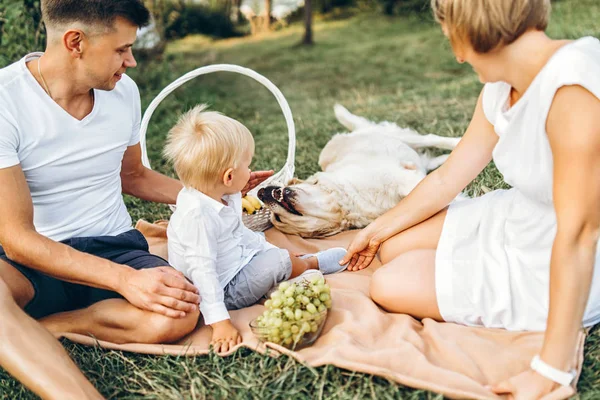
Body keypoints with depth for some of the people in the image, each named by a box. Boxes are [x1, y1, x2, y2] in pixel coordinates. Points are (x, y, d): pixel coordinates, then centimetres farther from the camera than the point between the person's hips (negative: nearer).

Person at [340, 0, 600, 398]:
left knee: (390, 286, -4)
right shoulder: (500, 89, -4)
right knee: (393, 250, 12)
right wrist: (379, 229, 17)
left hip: (557, 271, -8)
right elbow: (447, 178, 7)